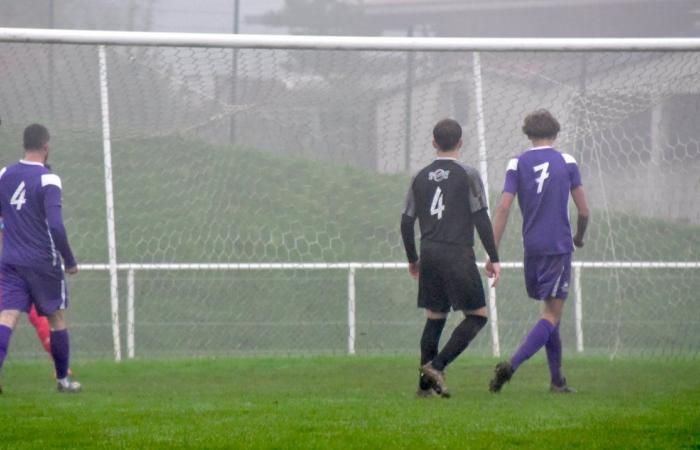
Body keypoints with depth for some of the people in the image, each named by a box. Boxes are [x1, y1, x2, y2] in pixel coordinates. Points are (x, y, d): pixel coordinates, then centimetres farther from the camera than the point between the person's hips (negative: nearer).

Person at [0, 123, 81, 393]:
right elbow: (55, 226, -18)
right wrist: (70, 261, -9)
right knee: (57, 319, 13)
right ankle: (63, 379, 21)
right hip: (43, 263, -4)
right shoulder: (48, 180, -12)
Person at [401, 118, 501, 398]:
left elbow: (407, 222, 12)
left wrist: (412, 259, 25)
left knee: (434, 319, 12)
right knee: (477, 316, 2)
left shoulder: (421, 178, 10)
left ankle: (426, 385, 8)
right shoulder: (467, 175, -4)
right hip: (458, 254, -5)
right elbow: (481, 218, -8)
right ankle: (437, 365, -13)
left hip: (429, 253, 5)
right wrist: (493, 258, -4)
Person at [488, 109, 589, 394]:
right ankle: (512, 364, -25)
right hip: (559, 247, -3)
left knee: (550, 313, 16)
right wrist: (579, 237, 22)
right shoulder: (566, 162, 0)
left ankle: (557, 380, 16)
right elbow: (583, 210, 2)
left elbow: (503, 208, -5)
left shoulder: (517, 164, 3)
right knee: (552, 315, -6)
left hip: (532, 249, 3)